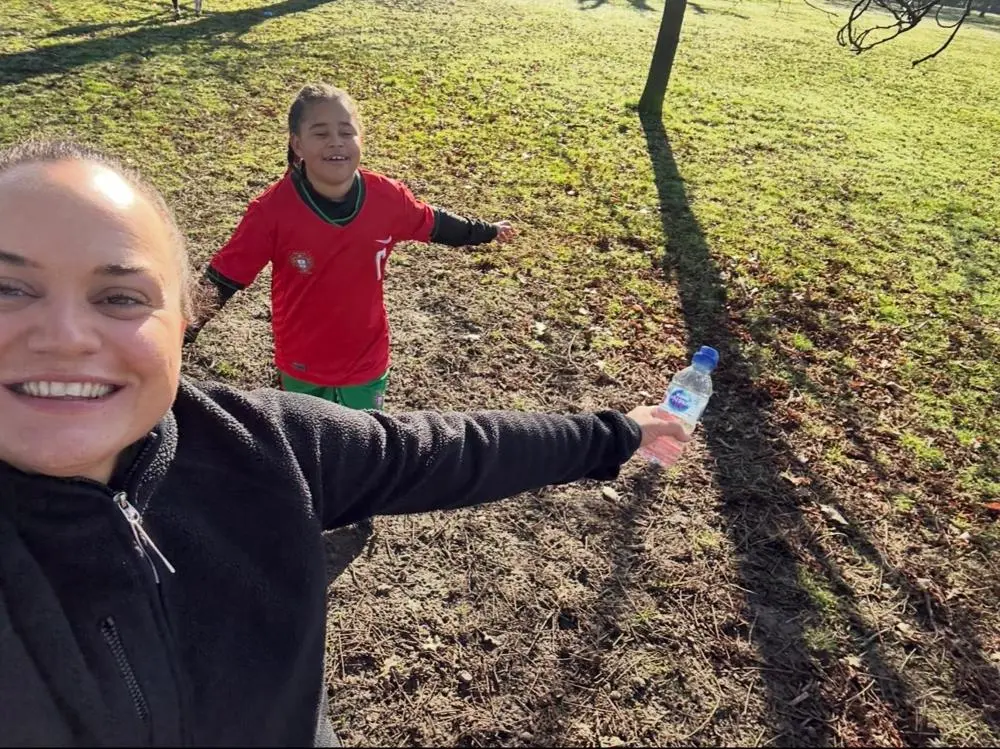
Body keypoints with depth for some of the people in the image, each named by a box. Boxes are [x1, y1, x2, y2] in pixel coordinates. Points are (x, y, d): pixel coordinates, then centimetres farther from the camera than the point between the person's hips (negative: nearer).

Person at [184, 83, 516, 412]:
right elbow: (225, 276, -17)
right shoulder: (272, 209, -24)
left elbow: (434, 224, 3)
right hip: (302, 365, -1)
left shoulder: (388, 198, -17)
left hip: (366, 361, 1)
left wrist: (487, 231, 15)